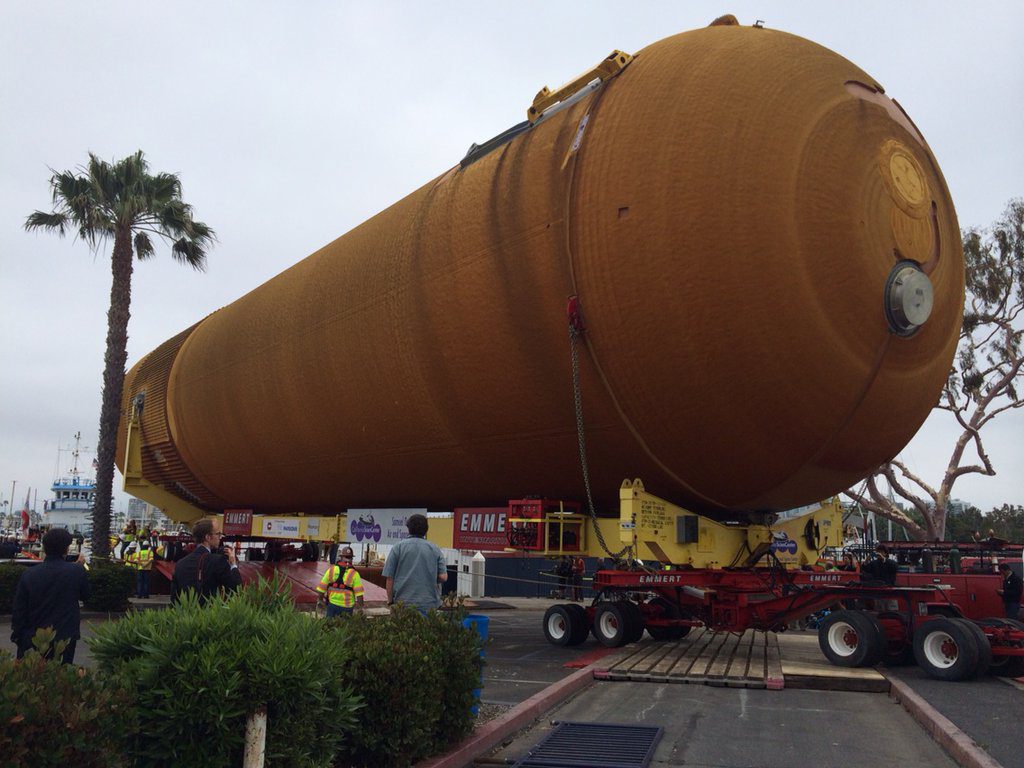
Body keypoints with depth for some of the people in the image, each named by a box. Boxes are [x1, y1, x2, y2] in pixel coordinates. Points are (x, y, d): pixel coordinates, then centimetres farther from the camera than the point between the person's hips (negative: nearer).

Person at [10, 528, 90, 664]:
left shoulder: (28, 575, -8)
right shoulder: (77, 571, -14)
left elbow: (18, 611, -2)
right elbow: (85, 596, 5)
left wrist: (17, 636, 11)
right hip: (65, 639, -1)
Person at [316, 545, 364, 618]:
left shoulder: (331, 570, -4)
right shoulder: (354, 574, -11)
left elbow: (322, 587, -1)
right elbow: (359, 593, -14)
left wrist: (320, 599, 13)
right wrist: (361, 607, -4)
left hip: (332, 603, 2)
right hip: (347, 606, -2)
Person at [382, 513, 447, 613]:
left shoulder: (398, 547, 0)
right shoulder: (435, 549, 4)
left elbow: (389, 578, -1)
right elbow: (443, 577, 0)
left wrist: (390, 600, 10)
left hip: (403, 603, -1)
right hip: (430, 605, 1)